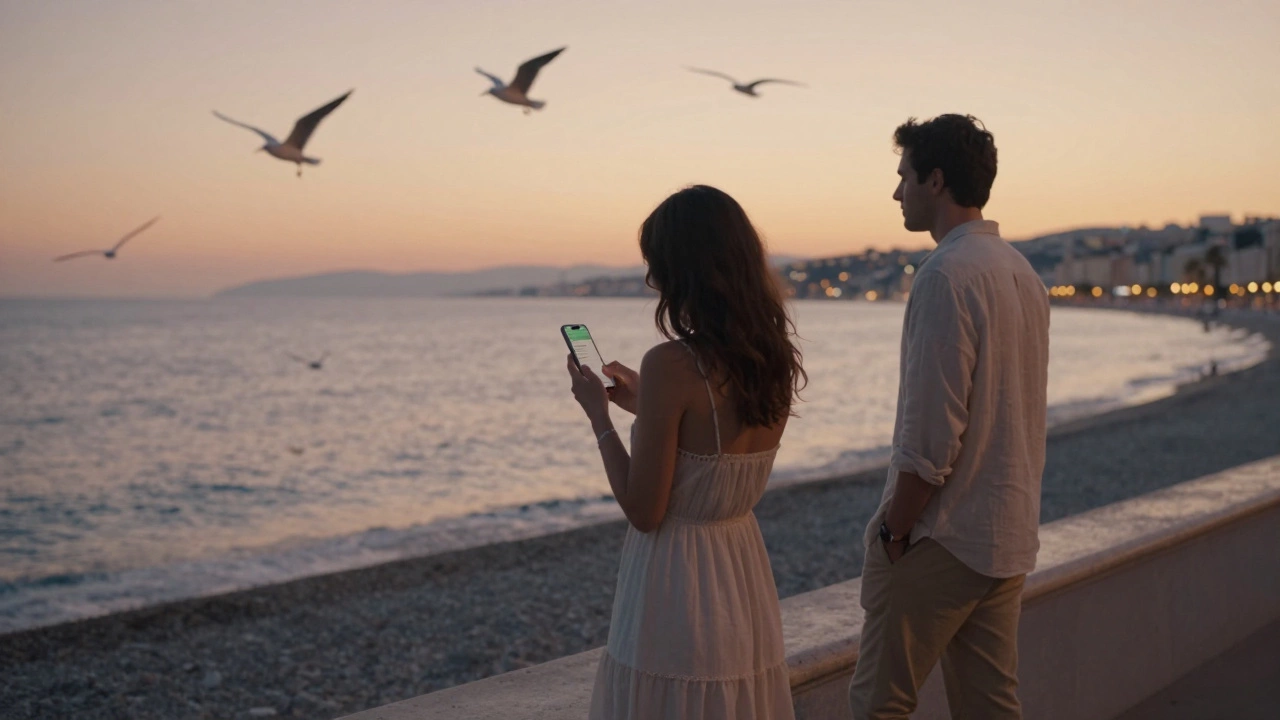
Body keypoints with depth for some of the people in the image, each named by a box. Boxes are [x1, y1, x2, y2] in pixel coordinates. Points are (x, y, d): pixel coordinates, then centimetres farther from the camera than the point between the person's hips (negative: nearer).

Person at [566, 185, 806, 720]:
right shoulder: (775, 360, 0)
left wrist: (599, 416, -6)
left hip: (677, 581, -7)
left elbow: (644, 511, -17)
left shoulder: (671, 365, -21)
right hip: (745, 575, 7)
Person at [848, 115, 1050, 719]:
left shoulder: (946, 275, -17)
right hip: (1009, 534, 9)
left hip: (941, 537, -9)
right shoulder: (1022, 271, 11)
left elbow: (932, 430, -21)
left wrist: (894, 529, -12)